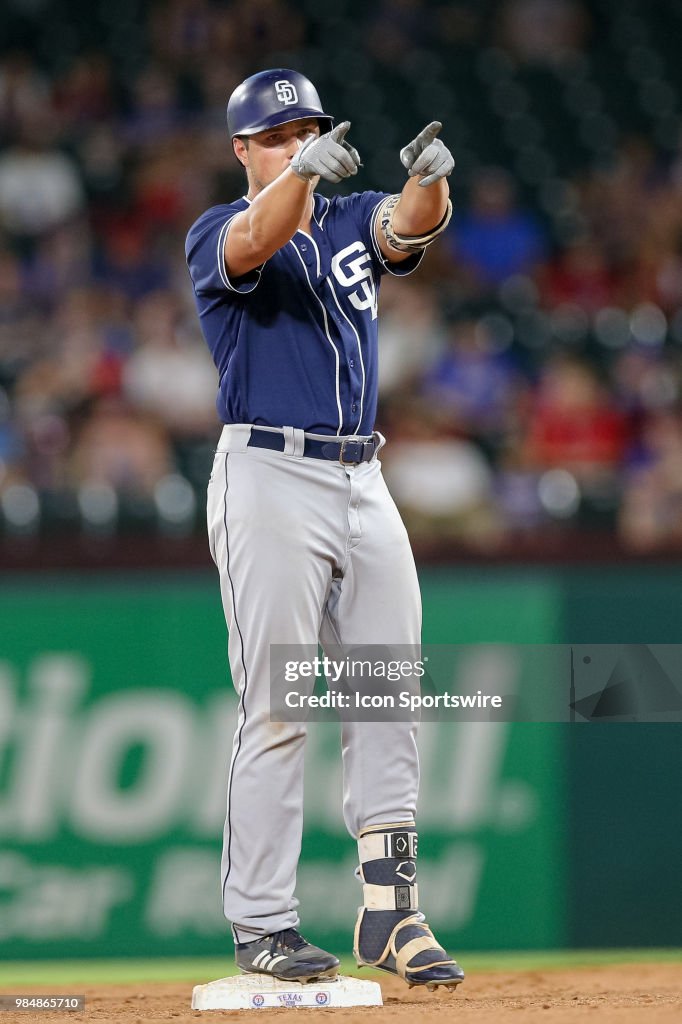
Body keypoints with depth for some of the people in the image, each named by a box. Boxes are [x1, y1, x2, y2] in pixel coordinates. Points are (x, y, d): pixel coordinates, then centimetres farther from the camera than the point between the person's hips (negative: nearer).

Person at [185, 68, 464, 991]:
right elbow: (251, 244, -25)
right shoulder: (217, 237, 0)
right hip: (270, 483, -5)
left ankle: (390, 909, 6)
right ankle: (261, 923, -2)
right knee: (276, 709, -6)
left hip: (363, 485, 5)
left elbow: (411, 229, -9)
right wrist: (305, 174, -44)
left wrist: (430, 177, -33)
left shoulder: (355, 221, 14)